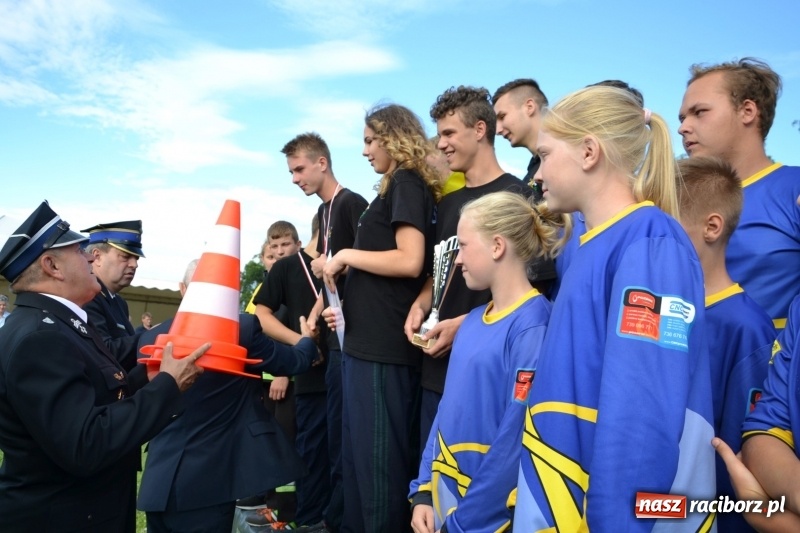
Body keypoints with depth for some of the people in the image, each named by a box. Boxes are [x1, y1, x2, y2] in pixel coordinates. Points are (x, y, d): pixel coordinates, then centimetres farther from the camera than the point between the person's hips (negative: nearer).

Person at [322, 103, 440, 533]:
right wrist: (346, 303, 11)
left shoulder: (407, 183, -7)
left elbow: (410, 261, -21)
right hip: (367, 341, 10)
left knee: (379, 460, -1)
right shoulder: (397, 188, 21)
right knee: (359, 456, 17)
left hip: (383, 345, -10)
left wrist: (346, 256, -10)